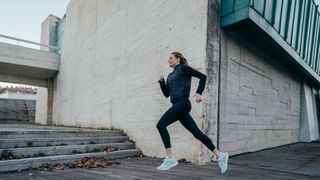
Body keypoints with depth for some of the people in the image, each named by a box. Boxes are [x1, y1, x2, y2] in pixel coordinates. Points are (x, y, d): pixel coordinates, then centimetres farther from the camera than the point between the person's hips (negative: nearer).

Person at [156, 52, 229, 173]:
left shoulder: (183, 68, 3)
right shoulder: (170, 75, 24)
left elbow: (202, 76, -2)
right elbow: (166, 94, 21)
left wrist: (199, 93, -13)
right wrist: (161, 81, 8)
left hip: (183, 103, -8)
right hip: (177, 105, 8)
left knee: (161, 125, -16)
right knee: (197, 133, 7)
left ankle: (170, 158, -14)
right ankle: (219, 155, 16)